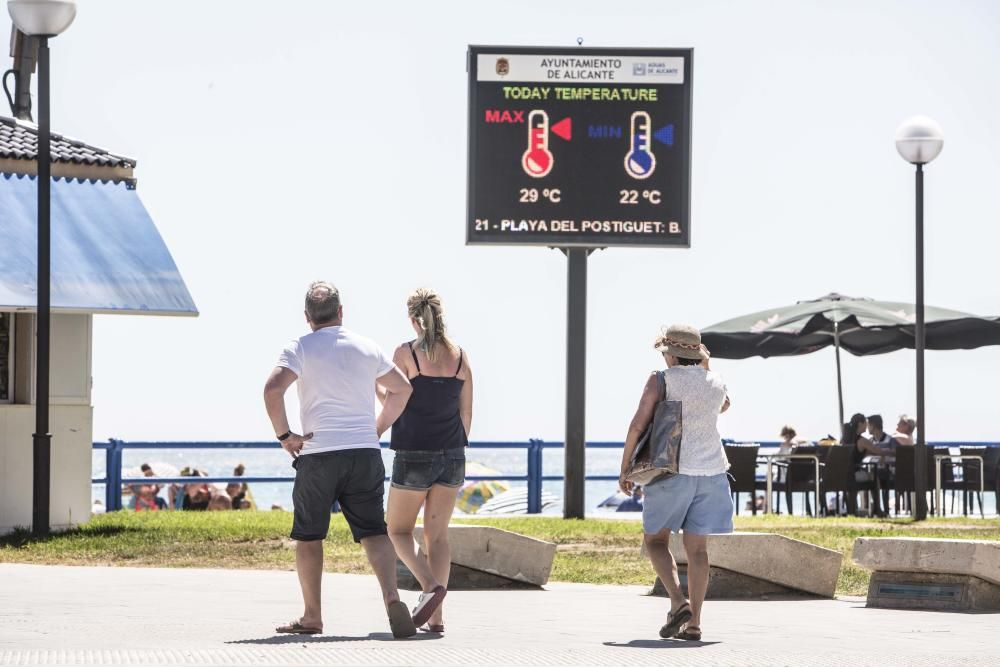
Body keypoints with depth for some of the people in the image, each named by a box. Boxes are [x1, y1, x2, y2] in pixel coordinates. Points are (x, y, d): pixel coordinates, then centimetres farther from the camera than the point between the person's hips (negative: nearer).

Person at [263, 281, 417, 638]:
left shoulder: (301, 348, -2)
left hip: (318, 454, -3)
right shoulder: (367, 348, 10)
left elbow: (273, 388, -18)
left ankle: (312, 617, 12)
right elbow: (402, 388, 21)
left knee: (308, 536, 10)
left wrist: (284, 434, -7)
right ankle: (391, 597, -21)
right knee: (373, 531, 2)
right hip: (365, 453, 3)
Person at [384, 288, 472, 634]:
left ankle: (431, 585, -17)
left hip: (414, 454, -4)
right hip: (451, 455, 4)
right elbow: (466, 412, 9)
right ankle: (436, 616, 3)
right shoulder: (460, 356, 4)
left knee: (398, 530, 9)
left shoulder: (406, 353, -8)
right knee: (437, 533, 11)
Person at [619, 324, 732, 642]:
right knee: (697, 547, 6)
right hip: (710, 472, 4)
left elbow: (638, 424, -12)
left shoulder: (661, 380, -7)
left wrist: (625, 468, -3)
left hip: (672, 470, -4)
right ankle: (694, 622, 2)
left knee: (655, 539, 9)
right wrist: (704, 369, 24)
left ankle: (678, 602, -12)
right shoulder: (715, 382, 8)